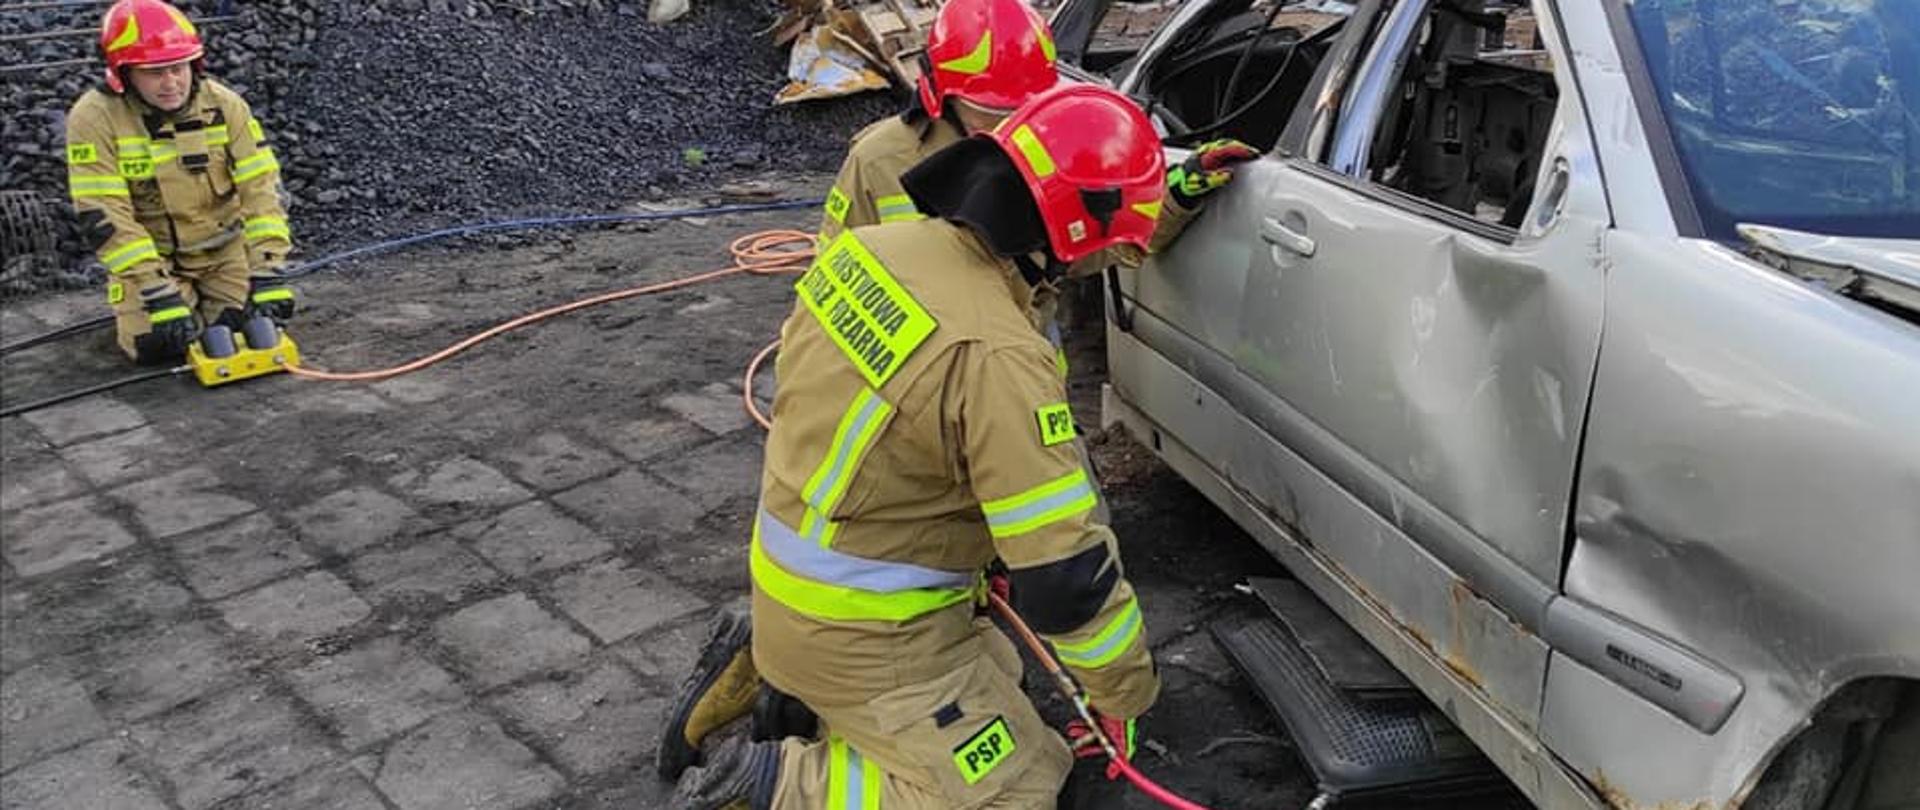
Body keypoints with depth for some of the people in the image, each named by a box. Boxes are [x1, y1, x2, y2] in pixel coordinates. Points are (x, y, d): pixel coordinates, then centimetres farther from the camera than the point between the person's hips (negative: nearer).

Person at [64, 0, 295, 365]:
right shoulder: (95, 118, -18)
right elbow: (102, 215, -22)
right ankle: (132, 300, 18)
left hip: (223, 248, 2)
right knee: (157, 344, -19)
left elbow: (261, 188, -15)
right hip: (148, 255, -2)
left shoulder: (224, 105, -11)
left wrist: (267, 271, -25)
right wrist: (158, 292, -30)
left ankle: (204, 295, 21)